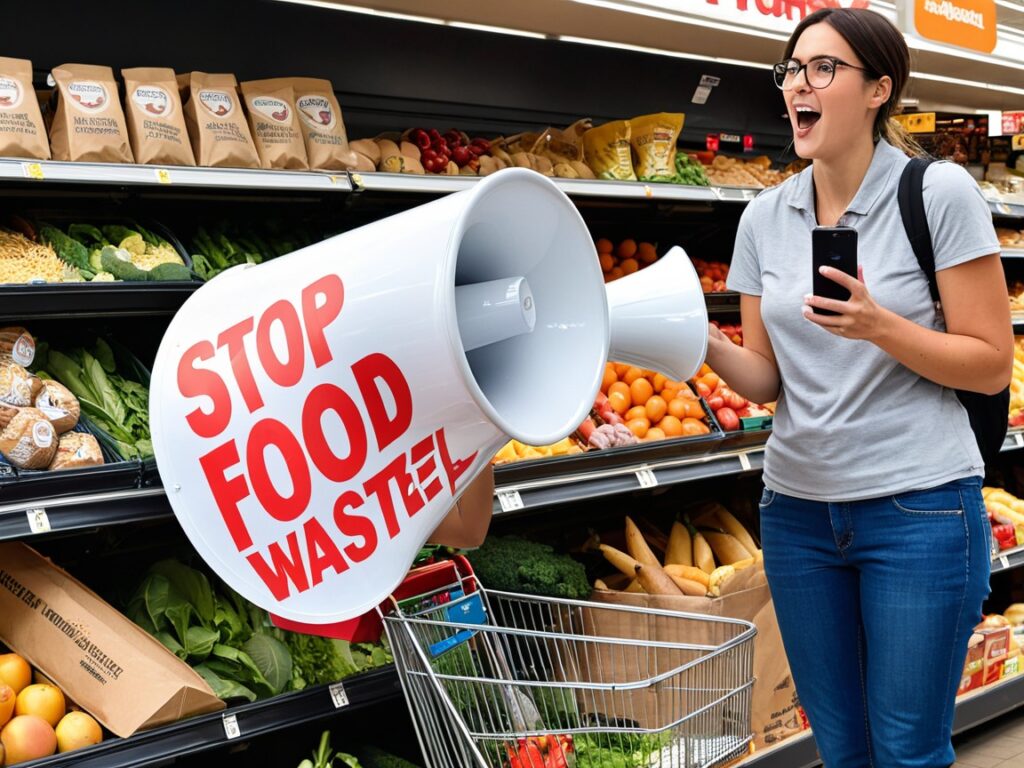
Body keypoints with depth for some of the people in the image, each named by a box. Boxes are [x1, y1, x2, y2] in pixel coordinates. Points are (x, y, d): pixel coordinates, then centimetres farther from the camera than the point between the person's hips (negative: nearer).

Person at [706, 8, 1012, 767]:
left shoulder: (939, 192, -9)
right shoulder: (765, 216, 4)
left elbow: (992, 365, -8)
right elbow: (765, 378, 6)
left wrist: (878, 325, -23)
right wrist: (704, 342, -14)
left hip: (919, 511, -4)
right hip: (798, 509, 5)